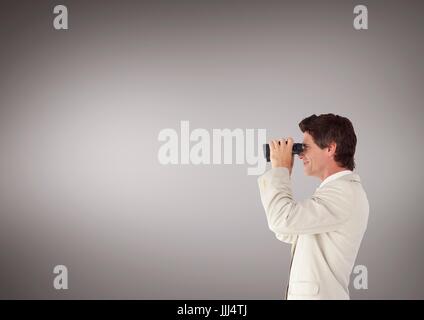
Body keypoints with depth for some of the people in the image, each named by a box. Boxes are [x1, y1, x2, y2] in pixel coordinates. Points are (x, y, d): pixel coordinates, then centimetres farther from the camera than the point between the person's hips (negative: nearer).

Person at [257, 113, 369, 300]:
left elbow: (283, 221, -27)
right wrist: (282, 176, 7)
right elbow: (288, 234, 15)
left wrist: (280, 168, -13)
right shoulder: (339, 189, 14)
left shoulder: (345, 192, -18)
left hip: (318, 294, -9)